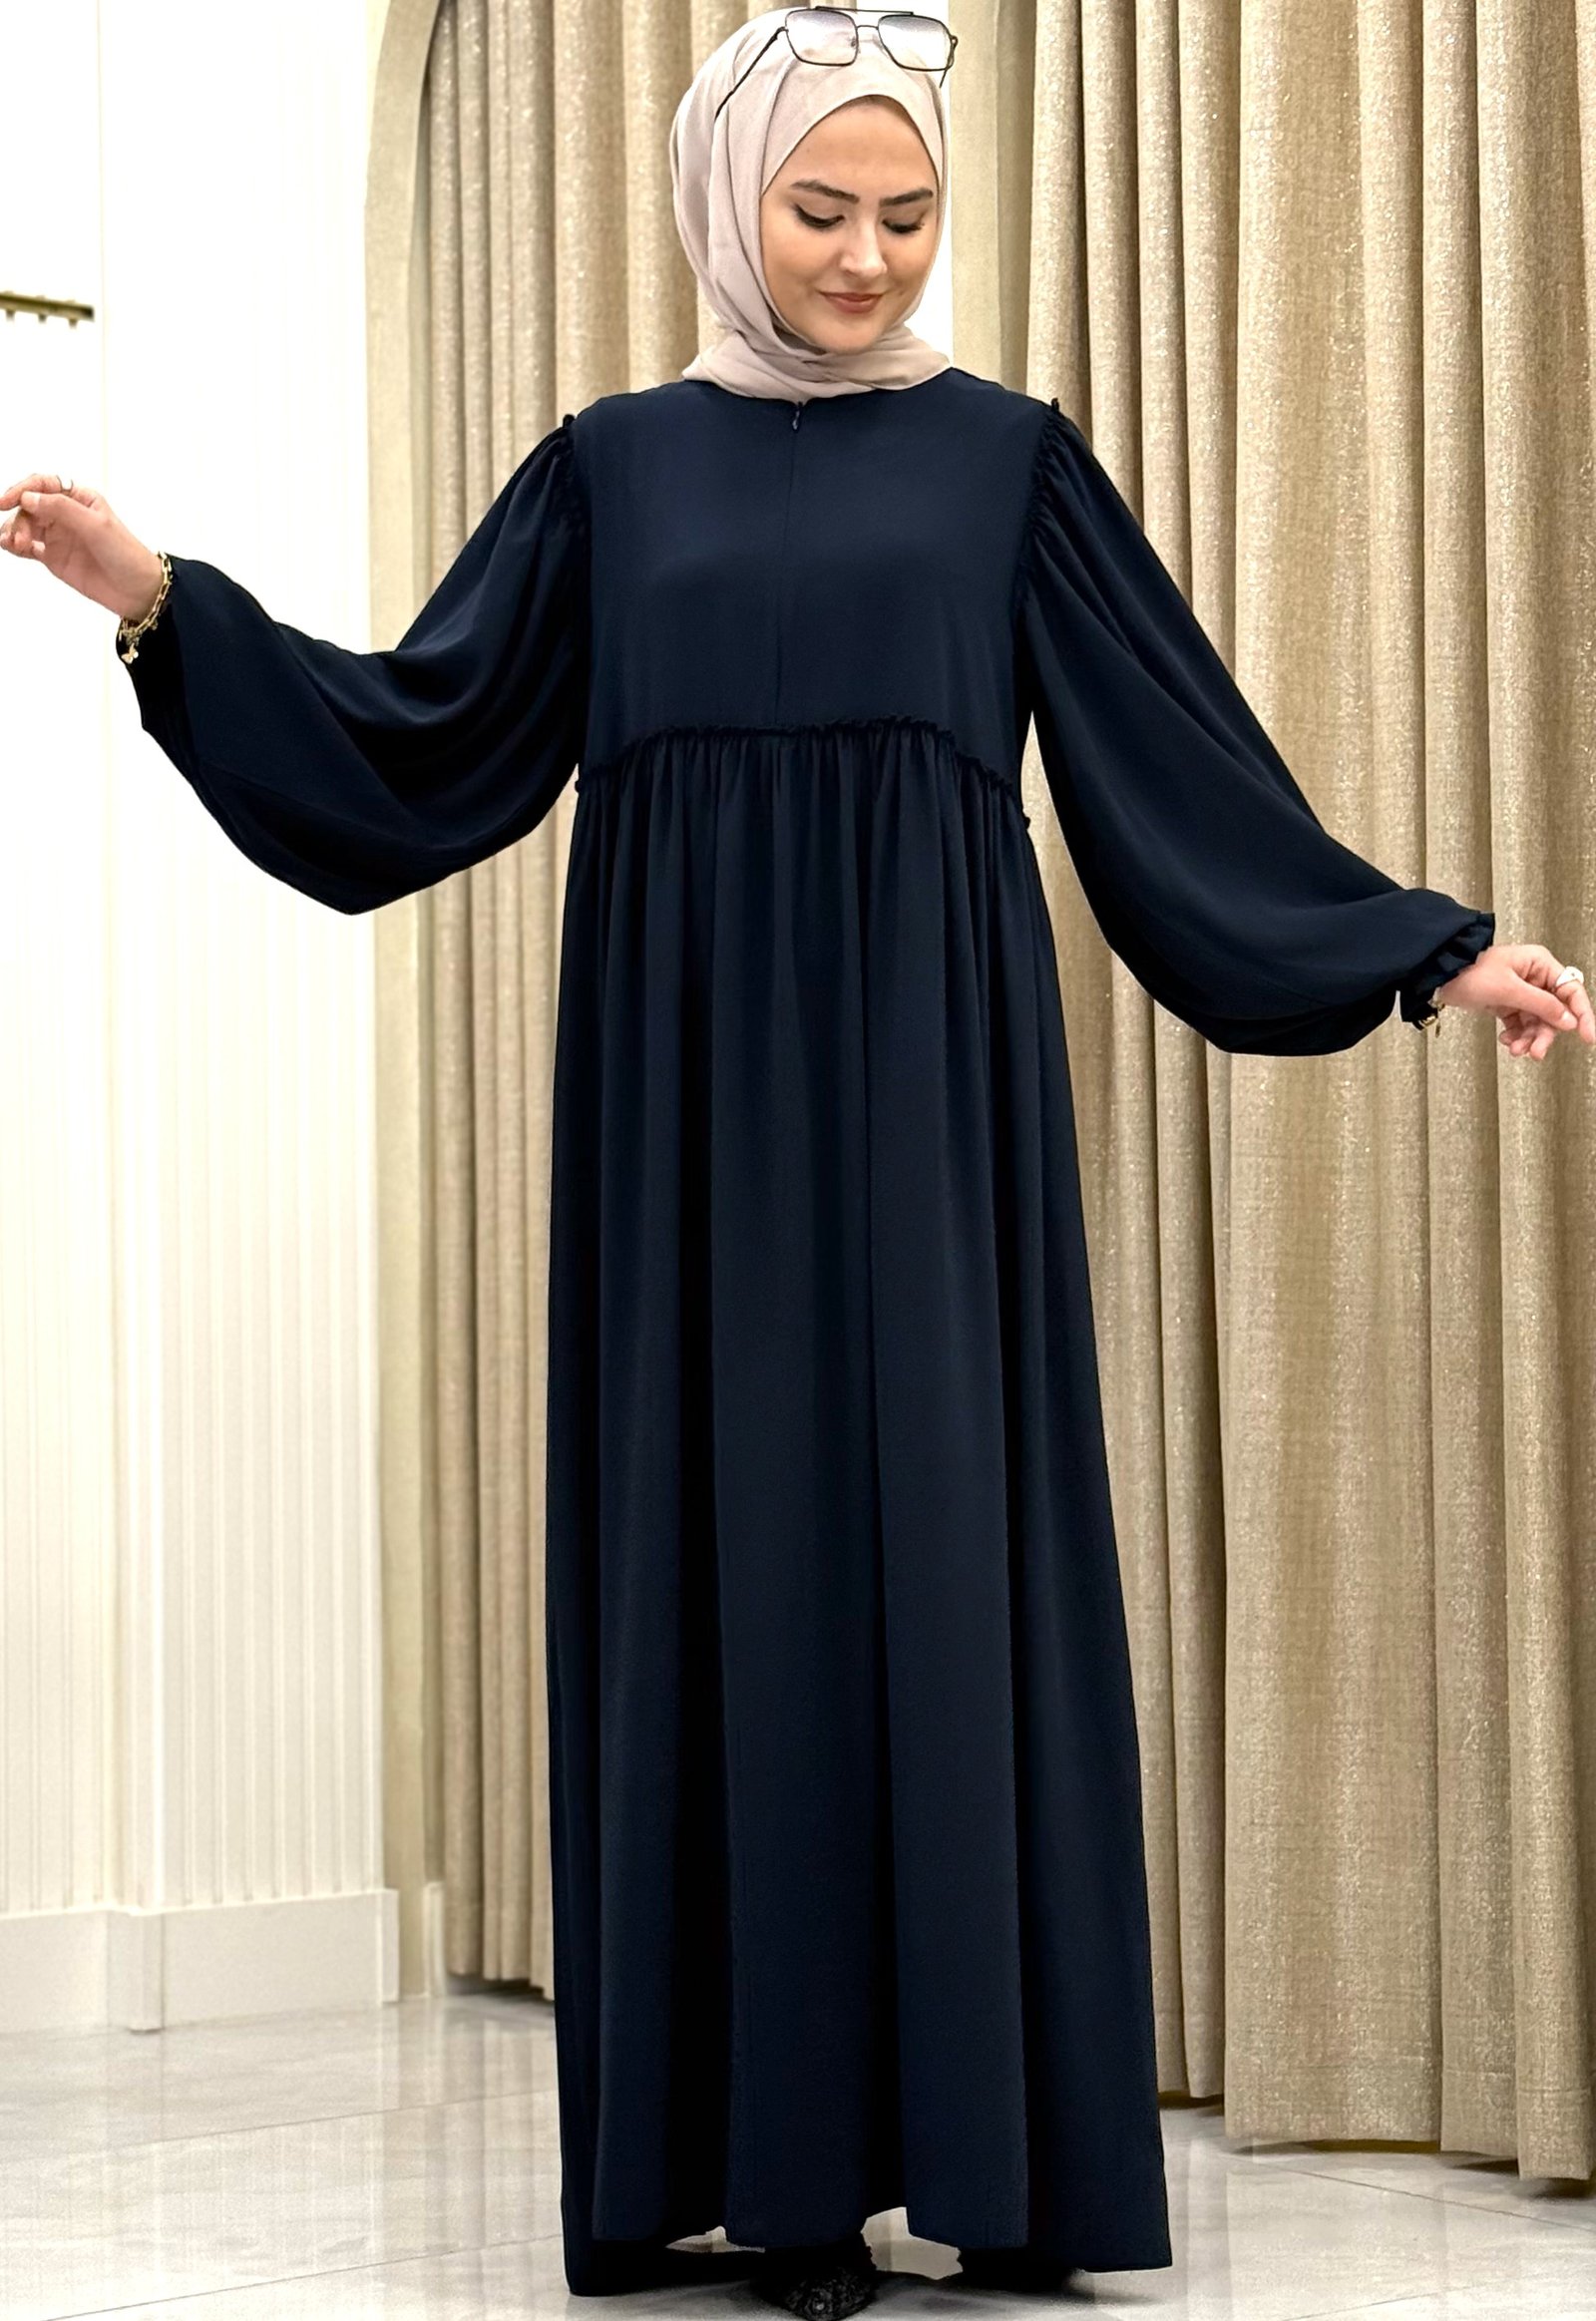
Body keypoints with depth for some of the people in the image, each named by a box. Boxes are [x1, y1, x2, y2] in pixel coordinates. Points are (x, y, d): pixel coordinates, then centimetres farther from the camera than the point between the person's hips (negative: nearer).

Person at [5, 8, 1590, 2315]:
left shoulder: (1010, 458, 8)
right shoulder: (614, 467, 11)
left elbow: (1186, 761, 7)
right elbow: (421, 738, 10)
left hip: (927, 1072, -1)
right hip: (691, 1080, 1)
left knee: (936, 1539, -4)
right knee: (710, 1548, 0)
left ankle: (956, 2125, 1)